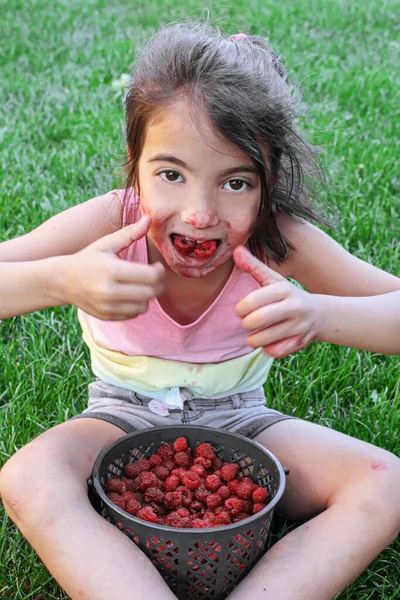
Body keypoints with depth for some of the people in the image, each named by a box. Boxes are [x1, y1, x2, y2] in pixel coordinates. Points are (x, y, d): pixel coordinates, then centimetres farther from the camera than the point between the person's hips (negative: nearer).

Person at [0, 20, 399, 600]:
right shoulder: (110, 222, -24)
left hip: (237, 417, 1)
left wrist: (316, 314, -43)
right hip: (127, 415, -1)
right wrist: (63, 280, -49)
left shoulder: (279, 237, -22)